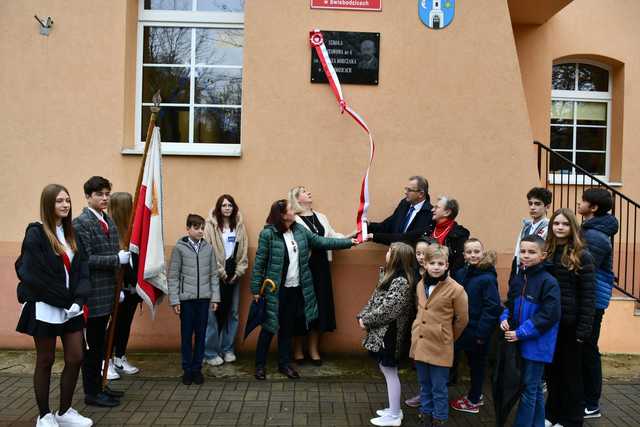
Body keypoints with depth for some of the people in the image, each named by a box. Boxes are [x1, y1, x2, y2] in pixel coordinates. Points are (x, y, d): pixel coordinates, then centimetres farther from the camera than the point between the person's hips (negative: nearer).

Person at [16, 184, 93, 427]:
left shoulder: (71, 234, 8)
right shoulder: (36, 234, -10)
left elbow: (82, 270, 3)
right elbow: (30, 274, -17)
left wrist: (78, 300, -12)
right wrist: (61, 300, -15)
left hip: (71, 307, 6)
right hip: (45, 308, -5)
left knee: (75, 359, 6)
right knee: (45, 361, 7)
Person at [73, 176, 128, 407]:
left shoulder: (109, 221, 12)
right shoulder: (81, 223, -13)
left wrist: (117, 288, 15)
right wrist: (117, 259, -19)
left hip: (107, 293, 8)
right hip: (92, 293, -8)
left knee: (100, 342, 17)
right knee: (92, 343, 2)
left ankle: (98, 385, 28)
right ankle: (91, 393, 13)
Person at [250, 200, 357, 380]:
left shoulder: (299, 230, 4)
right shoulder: (268, 234, -13)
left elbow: (321, 241, 8)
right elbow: (259, 263, -11)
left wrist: (349, 242, 5)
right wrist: (256, 289, -10)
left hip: (296, 289, 5)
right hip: (275, 290, -5)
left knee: (287, 328, 15)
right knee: (269, 328, 4)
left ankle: (284, 364, 26)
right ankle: (260, 365, 18)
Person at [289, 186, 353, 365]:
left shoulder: (321, 218, 14)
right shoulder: (295, 220, -8)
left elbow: (333, 236, 10)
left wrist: (352, 235, -3)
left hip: (321, 267, 6)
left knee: (320, 305, 7)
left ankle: (314, 350, 18)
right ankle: (298, 350, 17)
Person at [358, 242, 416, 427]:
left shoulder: (401, 281, -20)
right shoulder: (392, 276, 11)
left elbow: (388, 309, -24)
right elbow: (375, 300, 12)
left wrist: (367, 321, -16)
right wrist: (363, 316, 0)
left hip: (389, 334, -9)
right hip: (381, 332, 9)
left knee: (390, 372, 1)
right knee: (387, 371, 17)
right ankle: (394, 409, 30)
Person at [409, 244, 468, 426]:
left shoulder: (456, 289, -14)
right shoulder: (420, 285, 4)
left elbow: (462, 319, -4)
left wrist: (448, 337, 7)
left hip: (440, 347, -5)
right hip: (419, 344, 5)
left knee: (439, 389, 6)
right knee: (424, 386, 17)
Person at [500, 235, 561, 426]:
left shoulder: (548, 282, -15)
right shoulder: (517, 279, 7)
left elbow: (548, 315, -20)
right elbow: (510, 304, 19)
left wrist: (520, 333, -19)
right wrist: (505, 318, -3)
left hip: (537, 344, -7)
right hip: (520, 342, 7)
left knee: (529, 389, 1)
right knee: (535, 388, 18)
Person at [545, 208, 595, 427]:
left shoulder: (582, 256, -8)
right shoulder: (546, 253, 5)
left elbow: (588, 295, -10)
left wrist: (584, 328, -14)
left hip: (570, 323, -4)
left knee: (571, 372, 8)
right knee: (552, 370, 13)